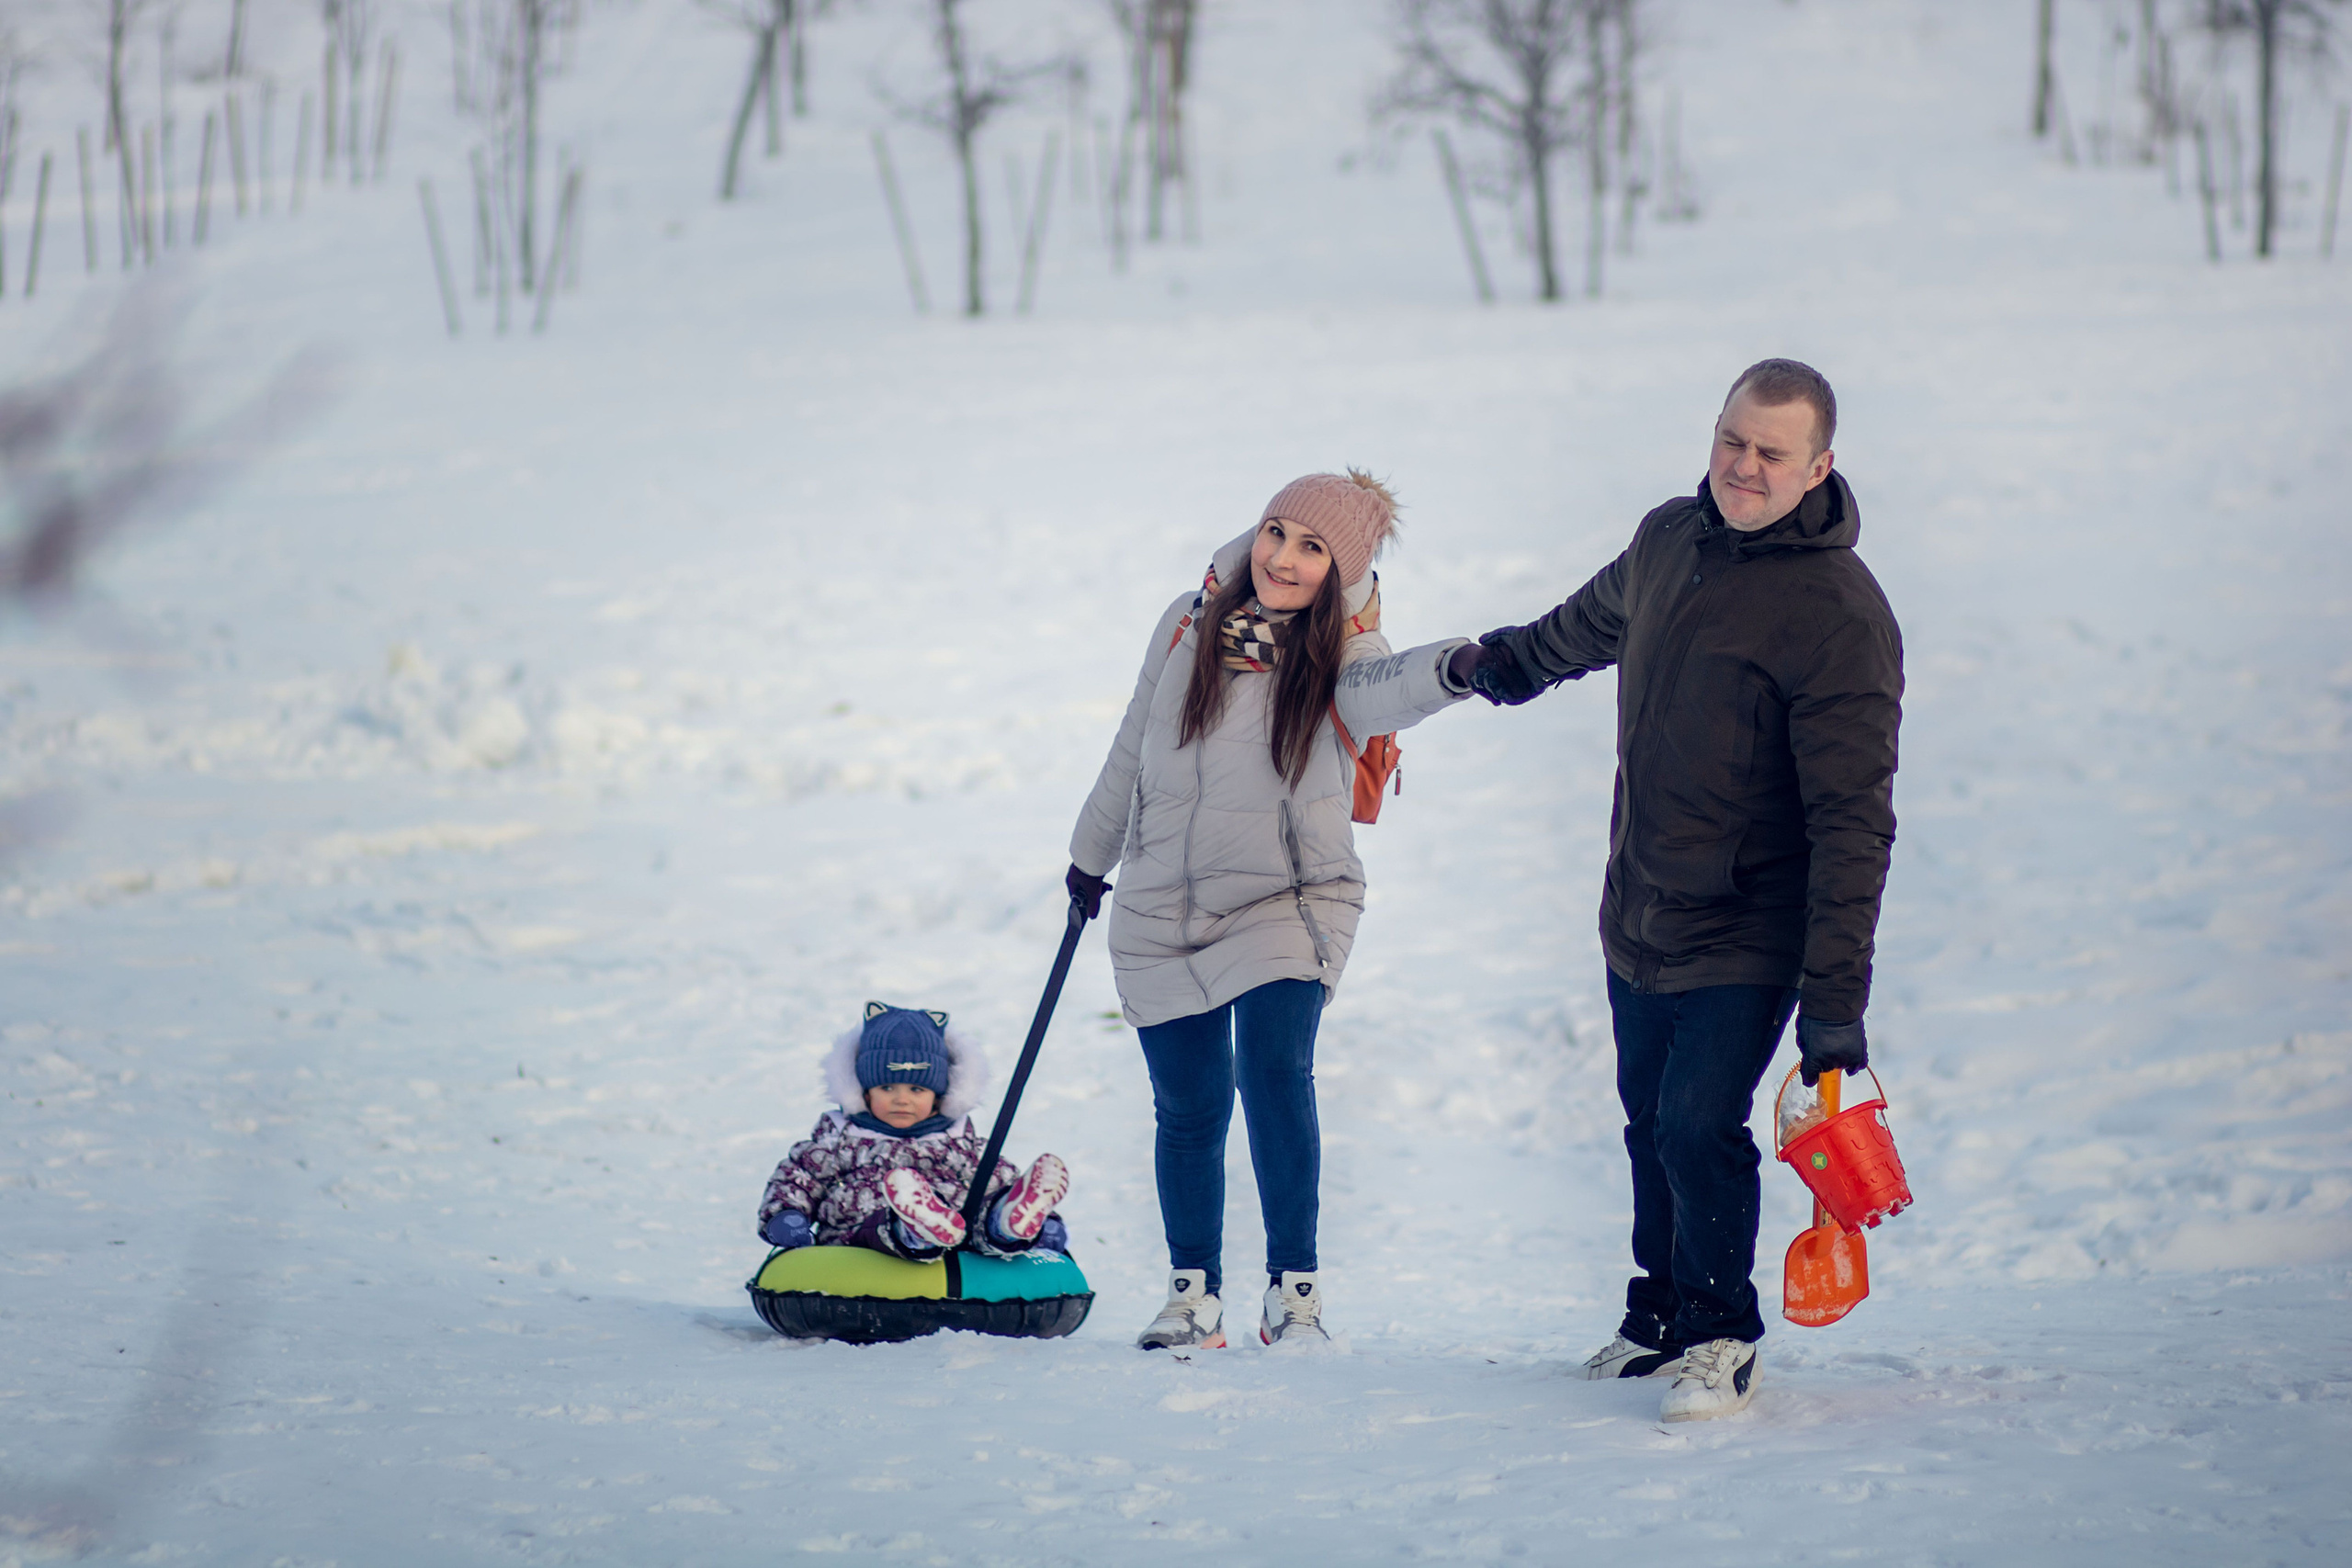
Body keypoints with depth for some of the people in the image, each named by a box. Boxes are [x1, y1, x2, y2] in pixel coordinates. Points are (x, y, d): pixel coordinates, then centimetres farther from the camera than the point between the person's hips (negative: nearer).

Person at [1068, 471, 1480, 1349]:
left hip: (1286, 906, -4)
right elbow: (1136, 745, 15)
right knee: (1188, 1109, 7)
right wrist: (1094, 852, 25)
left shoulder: (1340, 660, -10)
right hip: (1161, 916, 4)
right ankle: (1194, 1295, 23)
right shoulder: (1189, 625, 1)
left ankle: (1294, 1291, -12)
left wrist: (1453, 668, -58)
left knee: (1275, 1077, -22)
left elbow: (1387, 689, -36)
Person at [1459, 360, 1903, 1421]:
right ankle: (1661, 1318, 33)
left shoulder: (1837, 613, -20)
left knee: (1697, 1125, -14)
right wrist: (1511, 660, 47)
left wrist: (1835, 995, -25)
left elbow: (1851, 819, -22)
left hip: (1745, 942, -7)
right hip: (1640, 923, 7)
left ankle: (1721, 1335, 6)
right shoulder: (1667, 541, 1)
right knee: (1651, 1124, 15)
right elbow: (1595, 621, 28)